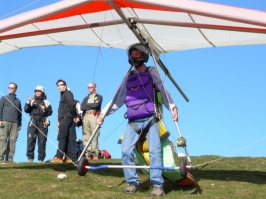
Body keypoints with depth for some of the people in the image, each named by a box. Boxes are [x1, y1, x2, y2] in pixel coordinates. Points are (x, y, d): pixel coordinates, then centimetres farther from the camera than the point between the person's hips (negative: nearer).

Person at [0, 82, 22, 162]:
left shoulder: (18, 101, 21)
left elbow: (20, 113, 22)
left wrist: (19, 124, 15)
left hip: (15, 123, 3)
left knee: (12, 140, -4)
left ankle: (10, 158, -5)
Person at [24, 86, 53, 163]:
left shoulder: (46, 102, 19)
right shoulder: (32, 101, 21)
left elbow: (50, 112, 8)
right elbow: (26, 110, 7)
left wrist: (44, 109, -9)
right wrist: (28, 102, -7)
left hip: (43, 122, 0)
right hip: (33, 122, 1)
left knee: (42, 141, -5)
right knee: (30, 140, -10)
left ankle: (41, 159, -3)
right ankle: (30, 158, -10)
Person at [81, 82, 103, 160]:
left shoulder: (99, 97, 13)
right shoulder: (86, 98, 27)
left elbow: (96, 105, -6)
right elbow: (82, 107, 9)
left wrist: (87, 104, 7)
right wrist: (91, 106, -3)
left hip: (94, 116, -5)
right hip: (85, 117, 5)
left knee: (94, 136, -13)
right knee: (86, 137, -5)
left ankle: (95, 154, -15)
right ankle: (88, 153, -6)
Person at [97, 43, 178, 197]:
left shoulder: (152, 73, 8)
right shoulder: (128, 77, 18)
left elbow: (163, 90, -4)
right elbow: (118, 99, 16)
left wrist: (172, 106, -21)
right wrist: (104, 112, 5)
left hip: (150, 119, -4)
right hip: (133, 121, 4)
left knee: (154, 151, -11)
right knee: (126, 151, -7)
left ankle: (158, 185, -7)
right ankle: (133, 183, 3)